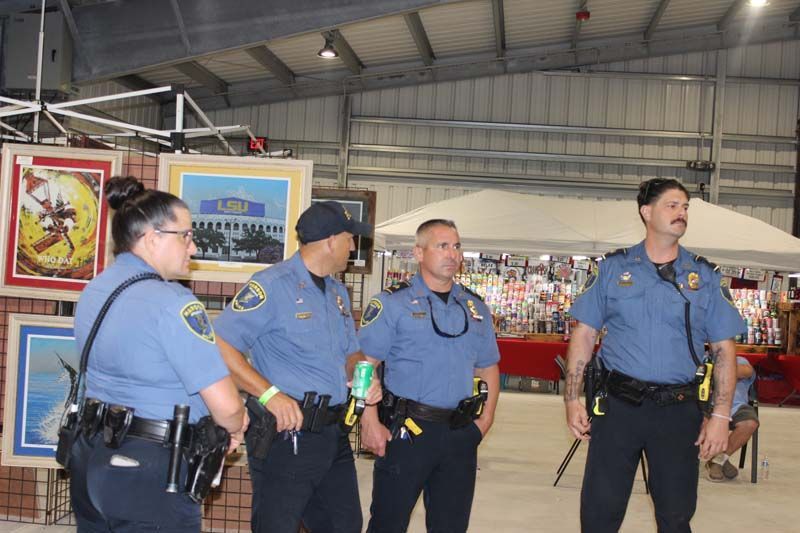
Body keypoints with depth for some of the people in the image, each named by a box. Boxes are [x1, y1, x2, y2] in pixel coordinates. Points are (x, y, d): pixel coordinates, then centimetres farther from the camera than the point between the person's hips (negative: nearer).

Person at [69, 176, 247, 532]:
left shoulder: (93, 291, 6)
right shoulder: (172, 302, -20)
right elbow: (226, 405, -24)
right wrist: (234, 427, 0)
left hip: (90, 459, 8)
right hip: (149, 476, -8)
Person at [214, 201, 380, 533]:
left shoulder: (338, 293, 14)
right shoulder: (271, 285, -13)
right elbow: (219, 347, -20)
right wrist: (269, 393, -27)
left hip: (334, 436, 8)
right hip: (287, 435, -8)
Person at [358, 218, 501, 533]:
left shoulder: (475, 307, 12)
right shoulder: (392, 303, -5)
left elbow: (488, 368, 18)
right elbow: (364, 364, -9)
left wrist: (486, 418, 5)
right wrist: (370, 422, -17)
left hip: (461, 434, 5)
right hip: (405, 430, -5)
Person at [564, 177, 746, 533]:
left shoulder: (706, 277, 5)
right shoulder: (613, 268, 3)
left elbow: (724, 349, 5)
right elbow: (584, 334, 4)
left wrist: (721, 415, -4)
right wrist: (572, 399, -3)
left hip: (679, 410, 1)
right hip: (617, 405, -1)